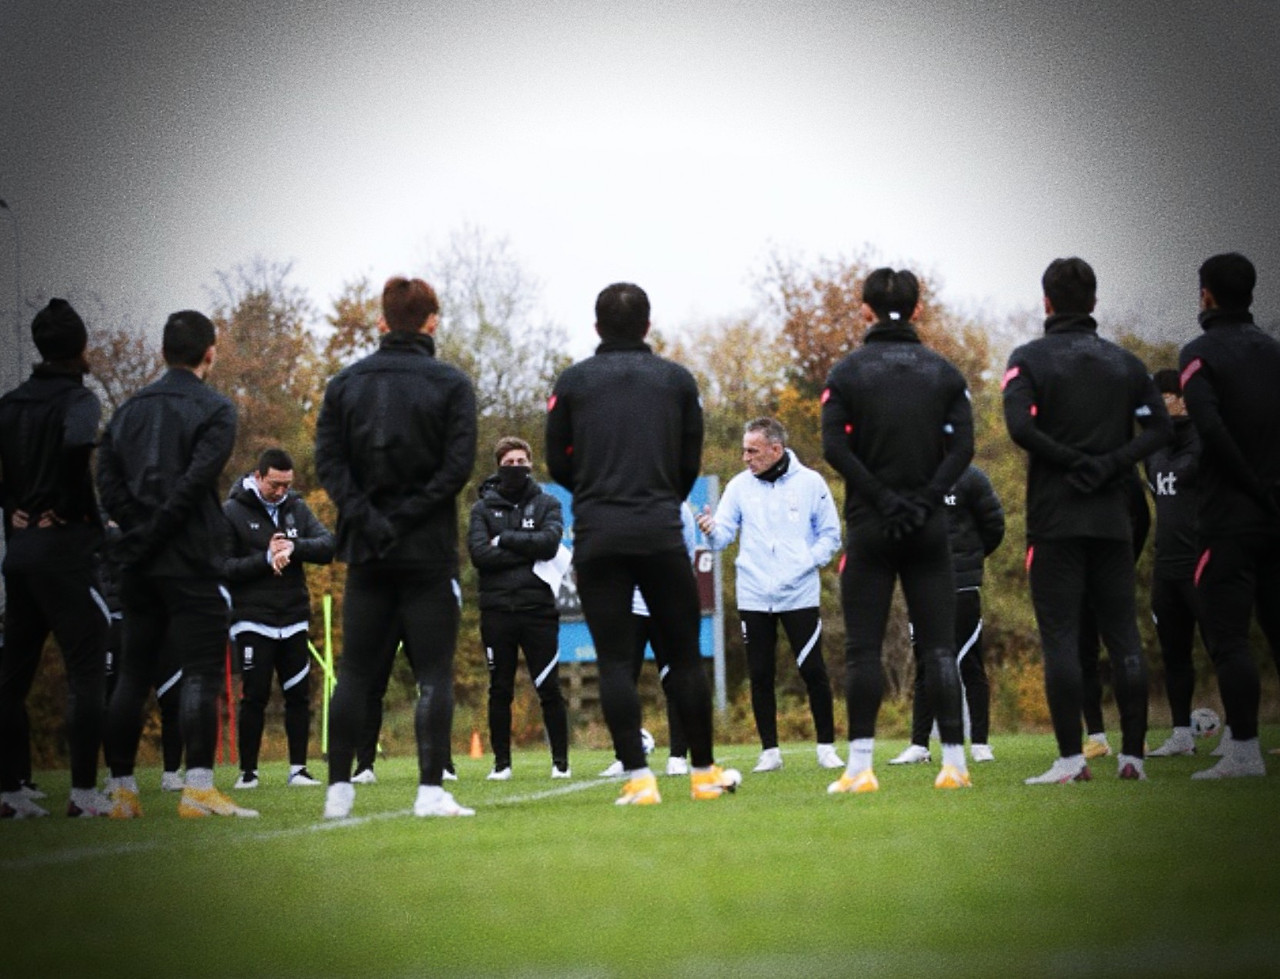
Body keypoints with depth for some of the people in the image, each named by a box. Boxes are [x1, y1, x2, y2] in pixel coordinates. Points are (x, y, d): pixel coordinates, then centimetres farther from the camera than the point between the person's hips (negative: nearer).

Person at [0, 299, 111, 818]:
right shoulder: (77, 398, -10)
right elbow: (76, 446, -30)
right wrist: (79, 508, -16)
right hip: (66, 546, -7)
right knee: (85, 669, -4)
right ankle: (83, 791, -8)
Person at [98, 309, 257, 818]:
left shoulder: (130, 410, 14)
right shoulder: (213, 410, -4)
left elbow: (107, 479, 6)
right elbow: (195, 482, -15)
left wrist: (138, 529, 3)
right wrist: (154, 532, -8)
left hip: (138, 565, 6)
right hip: (191, 562, -6)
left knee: (133, 673, 10)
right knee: (201, 671, -6)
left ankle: (121, 790, 10)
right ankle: (198, 788, -14)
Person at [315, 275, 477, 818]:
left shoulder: (345, 382, 6)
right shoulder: (450, 384, -2)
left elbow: (327, 460, -2)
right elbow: (458, 465, -11)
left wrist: (367, 517, -7)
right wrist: (406, 516, -9)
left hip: (366, 550, 3)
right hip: (429, 550, -3)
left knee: (355, 672, 8)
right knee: (434, 673, -1)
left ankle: (338, 789, 5)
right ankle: (431, 790, -9)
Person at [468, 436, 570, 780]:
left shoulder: (547, 504, 9)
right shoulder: (483, 508, 8)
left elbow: (549, 542, -9)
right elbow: (478, 552, -7)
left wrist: (504, 540, -7)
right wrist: (527, 553, -10)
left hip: (538, 609, -1)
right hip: (497, 610, 1)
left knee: (549, 690, -1)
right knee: (500, 690, 5)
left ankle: (561, 761, 6)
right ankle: (501, 762, 12)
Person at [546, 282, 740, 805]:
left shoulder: (573, 381, 6)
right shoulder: (677, 380, 8)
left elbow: (558, 463, 6)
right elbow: (691, 462, 7)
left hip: (596, 536, 0)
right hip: (661, 535, 1)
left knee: (614, 660, 0)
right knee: (684, 654, 10)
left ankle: (637, 777, -7)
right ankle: (704, 771, 15)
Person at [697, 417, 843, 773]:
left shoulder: (809, 482, 0)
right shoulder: (740, 486, 4)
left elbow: (830, 535, 3)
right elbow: (724, 536, -2)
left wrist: (804, 565, -11)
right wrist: (712, 531, -25)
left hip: (799, 594, -2)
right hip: (753, 597, 2)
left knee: (813, 671, -2)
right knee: (760, 676, 4)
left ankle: (827, 747, 9)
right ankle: (769, 751, 12)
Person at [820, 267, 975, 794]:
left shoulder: (849, 371, 0)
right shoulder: (944, 371, 6)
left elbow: (834, 446, -10)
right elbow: (962, 445, -3)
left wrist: (882, 499, -10)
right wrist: (925, 498, -8)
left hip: (870, 527, -2)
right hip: (929, 527, 2)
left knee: (862, 648, 0)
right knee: (939, 646, 3)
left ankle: (860, 767, -6)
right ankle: (954, 763, -1)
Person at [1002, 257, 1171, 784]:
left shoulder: (1030, 359, -2)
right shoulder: (1124, 362, 10)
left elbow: (1020, 426, -17)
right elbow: (1159, 426, 1)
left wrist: (1073, 462, -8)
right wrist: (1111, 463, -6)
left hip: (1055, 520, -4)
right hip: (1113, 519, 4)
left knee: (1060, 637, -3)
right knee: (1123, 636, 6)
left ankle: (1071, 757, -8)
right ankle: (1132, 754, 4)